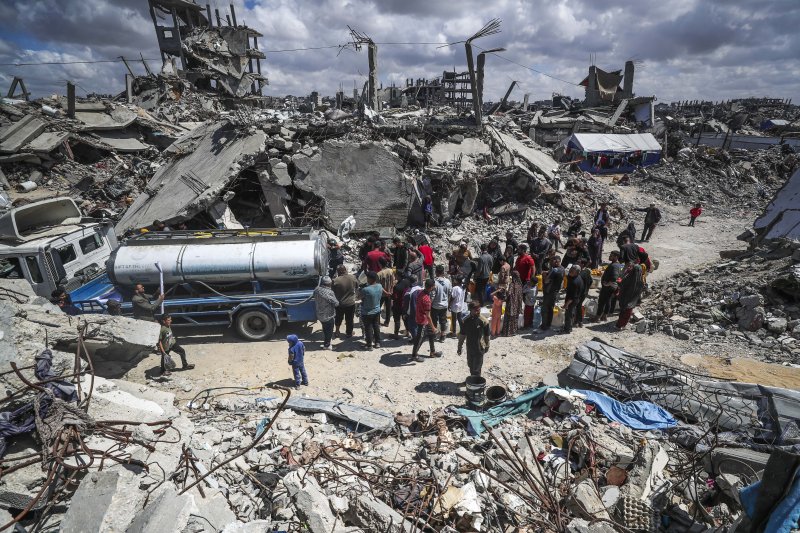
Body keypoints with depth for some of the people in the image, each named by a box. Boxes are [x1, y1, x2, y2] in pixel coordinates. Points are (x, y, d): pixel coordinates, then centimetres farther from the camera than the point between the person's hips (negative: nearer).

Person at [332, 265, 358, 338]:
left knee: (338, 318, 23)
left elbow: (333, 292, -10)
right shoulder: (352, 277, -15)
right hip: (351, 303, 1)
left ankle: (337, 332, 38)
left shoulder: (335, 281, -22)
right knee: (349, 319, 18)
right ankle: (349, 333, 33)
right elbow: (357, 287, 2)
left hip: (339, 304, -1)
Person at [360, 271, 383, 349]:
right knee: (376, 326, 19)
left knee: (368, 328, 10)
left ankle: (369, 345, 22)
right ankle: (377, 343, 31)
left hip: (367, 313, -6)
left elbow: (362, 298, -12)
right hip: (377, 311, 6)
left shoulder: (365, 289, -29)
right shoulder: (380, 286, -9)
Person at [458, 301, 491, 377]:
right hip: (470, 347, 4)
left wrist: (487, 346, 6)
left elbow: (486, 336, -2)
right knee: (471, 365, 20)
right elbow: (462, 335, 2)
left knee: (477, 368, 2)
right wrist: (460, 347, 5)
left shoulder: (484, 321, -14)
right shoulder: (466, 321, -6)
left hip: (480, 348, -4)